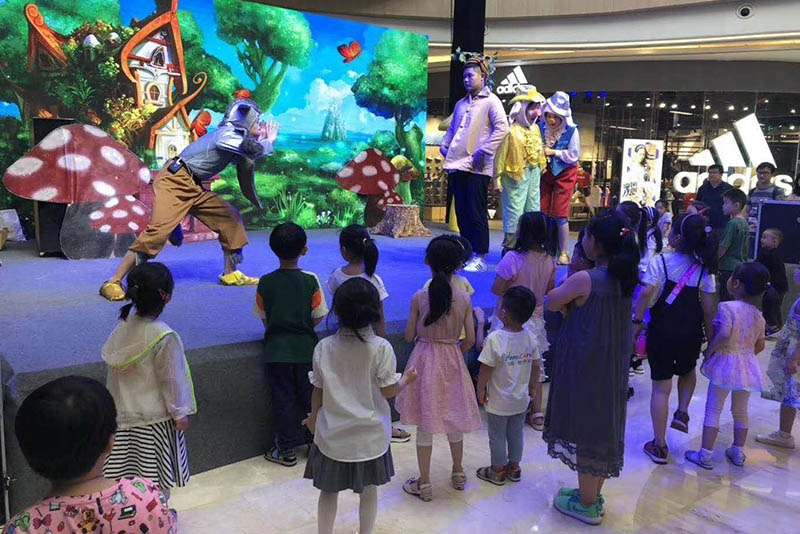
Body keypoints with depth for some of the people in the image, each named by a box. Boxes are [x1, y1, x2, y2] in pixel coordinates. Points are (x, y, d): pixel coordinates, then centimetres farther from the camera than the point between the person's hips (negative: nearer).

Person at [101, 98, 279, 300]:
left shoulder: (236, 137, 13)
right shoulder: (227, 134, -15)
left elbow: (247, 161, 27)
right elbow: (258, 150, -24)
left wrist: (261, 141, 15)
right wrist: (269, 142, -2)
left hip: (194, 188, 10)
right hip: (174, 182, -10)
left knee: (230, 217, 6)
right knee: (158, 230, -22)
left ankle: (230, 274, 15)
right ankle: (113, 283, -16)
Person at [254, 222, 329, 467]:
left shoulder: (266, 282, -7)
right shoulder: (311, 280, -9)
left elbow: (264, 318, 2)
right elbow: (318, 317, -3)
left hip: (276, 349, 0)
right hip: (306, 348, 0)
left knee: (282, 399, 8)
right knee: (311, 396, 13)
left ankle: (286, 450, 16)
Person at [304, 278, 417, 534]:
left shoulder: (324, 347, -11)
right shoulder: (381, 348, -17)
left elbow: (318, 390, -2)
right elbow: (388, 390, -11)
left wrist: (313, 417, 16)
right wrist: (407, 379, 10)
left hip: (332, 434, 1)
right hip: (370, 434, -1)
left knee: (329, 491, 17)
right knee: (368, 490, 19)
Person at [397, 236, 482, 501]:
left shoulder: (419, 297, -13)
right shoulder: (464, 299, -9)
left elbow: (409, 336, -6)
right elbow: (470, 340, -6)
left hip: (424, 359, -2)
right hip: (452, 361, 2)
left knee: (424, 424, 8)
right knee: (453, 418, 20)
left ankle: (424, 484, 18)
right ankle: (458, 473, 37)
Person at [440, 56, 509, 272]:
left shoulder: (490, 100, 1)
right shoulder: (461, 104, 22)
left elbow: (502, 127, -11)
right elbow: (452, 128, 29)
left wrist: (485, 151, -16)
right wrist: (445, 146, 11)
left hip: (477, 167, -7)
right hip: (457, 165, 7)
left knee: (477, 214, -5)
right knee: (462, 213, 8)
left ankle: (480, 258, 0)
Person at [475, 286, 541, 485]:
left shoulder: (495, 339, -26)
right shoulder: (530, 337, -9)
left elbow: (486, 370, -21)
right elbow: (536, 367, 1)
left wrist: (481, 390, -5)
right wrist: (531, 387, 16)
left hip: (498, 401, -5)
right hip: (521, 399, 5)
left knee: (497, 436, 13)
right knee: (516, 434, 21)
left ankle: (498, 471, 28)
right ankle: (514, 467, 37)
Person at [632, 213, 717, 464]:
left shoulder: (660, 261, -12)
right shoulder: (704, 268, -2)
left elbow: (646, 292, -24)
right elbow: (708, 309, -1)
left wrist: (637, 321, -13)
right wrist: (711, 338, 8)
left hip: (661, 332, -2)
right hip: (691, 334, 3)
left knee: (661, 387, 7)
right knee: (688, 372, 35)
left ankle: (659, 446, 12)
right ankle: (682, 412, 19)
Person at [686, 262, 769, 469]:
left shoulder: (726, 307, -16)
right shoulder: (758, 315, 5)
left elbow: (724, 334, -29)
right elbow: (760, 345, 10)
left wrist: (709, 350, -16)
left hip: (725, 363, -6)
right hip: (748, 366, 6)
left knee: (713, 409, 2)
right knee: (740, 411, 20)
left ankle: (705, 455, 5)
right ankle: (738, 453, 30)